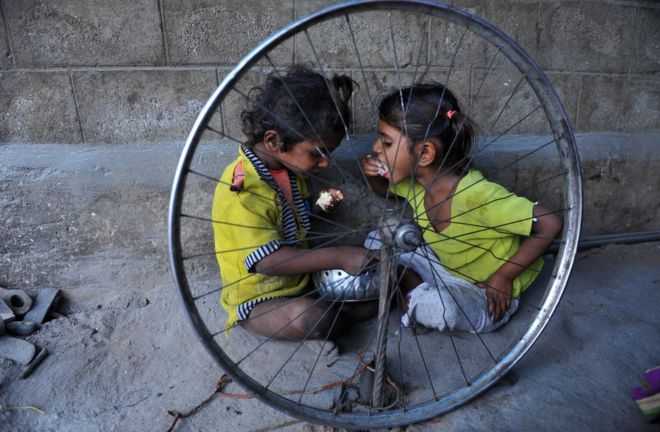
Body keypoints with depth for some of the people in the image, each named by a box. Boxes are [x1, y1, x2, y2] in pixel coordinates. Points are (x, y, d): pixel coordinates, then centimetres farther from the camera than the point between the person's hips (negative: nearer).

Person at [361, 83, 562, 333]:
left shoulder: (477, 194, -34)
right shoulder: (415, 180, -12)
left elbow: (550, 224, -27)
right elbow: (385, 188, 11)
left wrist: (503, 276, -21)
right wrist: (371, 174, -13)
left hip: (488, 296, -5)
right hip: (448, 269, 6)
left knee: (437, 308, -36)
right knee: (378, 243, -6)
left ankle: (419, 305, -3)